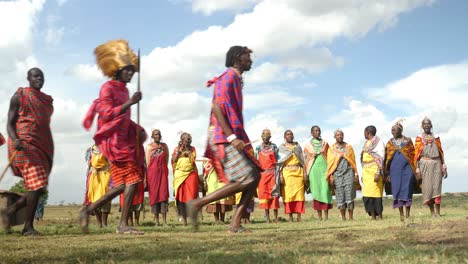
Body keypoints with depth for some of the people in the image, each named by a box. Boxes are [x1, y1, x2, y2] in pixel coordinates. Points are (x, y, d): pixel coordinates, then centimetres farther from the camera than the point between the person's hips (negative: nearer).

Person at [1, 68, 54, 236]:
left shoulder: (47, 100, 19)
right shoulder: (19, 96, 2)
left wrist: (50, 153, 23)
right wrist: (15, 140, -24)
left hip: (44, 147, 7)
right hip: (26, 146, -7)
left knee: (40, 188, 1)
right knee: (36, 185, -15)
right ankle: (28, 227, -7)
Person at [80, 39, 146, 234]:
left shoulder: (124, 90, 19)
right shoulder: (108, 88, -7)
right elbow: (107, 114, -17)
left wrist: (138, 130, 11)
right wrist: (129, 103, -21)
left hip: (125, 140, 9)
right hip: (114, 140, -9)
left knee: (124, 184, 6)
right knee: (132, 180, -12)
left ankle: (88, 209, 15)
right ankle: (123, 224, -8)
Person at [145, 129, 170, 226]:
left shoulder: (164, 146, 12)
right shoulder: (149, 147, 8)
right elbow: (147, 161, 5)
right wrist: (146, 175, 0)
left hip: (163, 171, 1)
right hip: (152, 171, -1)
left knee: (164, 193, -7)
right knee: (153, 194, -2)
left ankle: (164, 221, -9)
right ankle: (156, 220, 2)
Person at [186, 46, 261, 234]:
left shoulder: (235, 79, 22)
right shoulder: (228, 78, -9)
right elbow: (217, 108, -20)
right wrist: (232, 137, -26)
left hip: (232, 138, 10)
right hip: (223, 138, -10)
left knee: (255, 175, 2)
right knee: (245, 180, -15)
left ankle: (235, 224, -2)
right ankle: (197, 204, -10)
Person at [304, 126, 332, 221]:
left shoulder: (325, 143, 12)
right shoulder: (308, 145, 8)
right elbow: (305, 159, 7)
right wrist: (306, 173, -1)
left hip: (324, 167, 0)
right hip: (313, 169, 0)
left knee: (325, 190, -10)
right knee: (316, 190, -3)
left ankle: (326, 216, -11)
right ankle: (319, 216, 1)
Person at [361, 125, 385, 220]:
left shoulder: (378, 142, -5)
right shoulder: (366, 143, 19)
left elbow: (380, 159, -12)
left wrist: (378, 173, -20)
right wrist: (363, 174, 17)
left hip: (374, 171, -8)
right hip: (366, 171, 8)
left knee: (375, 194, -9)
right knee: (367, 195, 2)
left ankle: (380, 217, -5)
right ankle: (372, 216, 6)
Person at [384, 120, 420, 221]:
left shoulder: (408, 141, 6)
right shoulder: (390, 143, 11)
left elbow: (413, 155, 6)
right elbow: (387, 158, 10)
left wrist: (415, 169, -1)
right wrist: (387, 173, 5)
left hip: (407, 168, -2)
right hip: (395, 169, 2)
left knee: (407, 190, -6)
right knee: (397, 190, -1)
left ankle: (407, 214, -3)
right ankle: (401, 214, 5)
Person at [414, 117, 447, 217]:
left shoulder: (436, 138, 12)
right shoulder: (419, 138, 7)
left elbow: (441, 153, 11)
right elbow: (416, 155, 2)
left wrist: (444, 167, 3)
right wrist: (417, 169, -5)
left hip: (436, 164, 1)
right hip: (425, 164, -1)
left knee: (437, 187, -5)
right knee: (427, 187, -3)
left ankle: (438, 213, -5)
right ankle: (432, 212, 3)